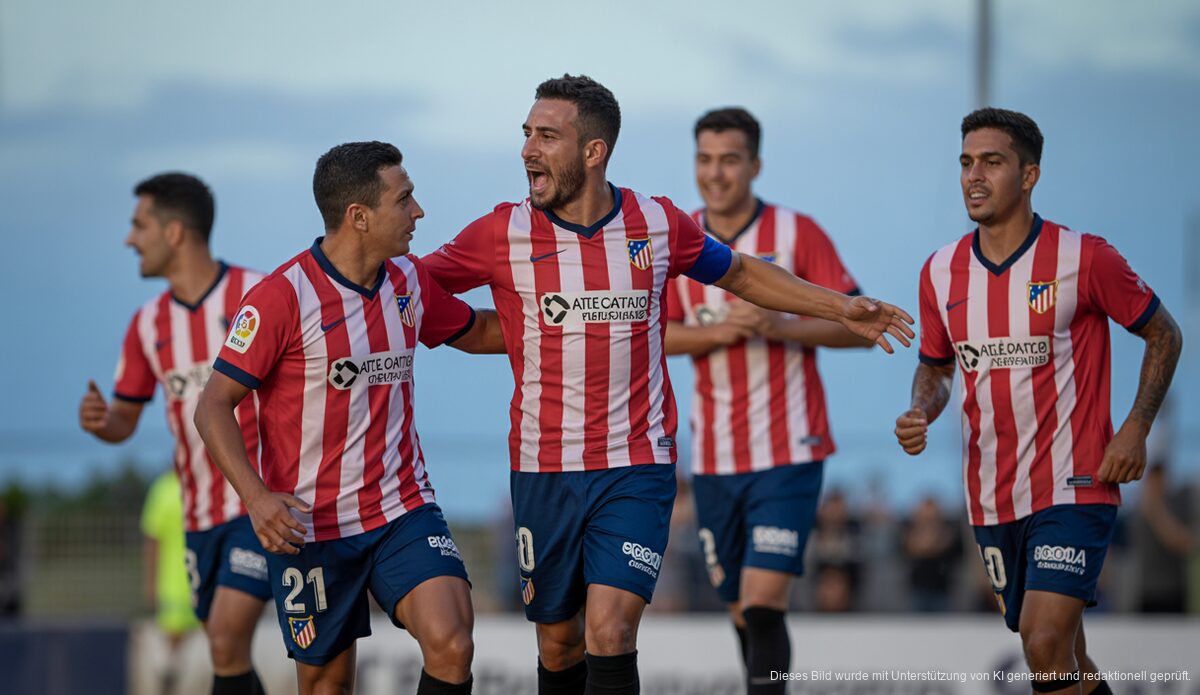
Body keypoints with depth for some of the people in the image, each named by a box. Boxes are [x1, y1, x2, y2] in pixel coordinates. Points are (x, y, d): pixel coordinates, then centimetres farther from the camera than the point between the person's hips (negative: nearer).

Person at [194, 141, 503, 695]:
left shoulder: (408, 280, 5)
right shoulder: (283, 297, -14)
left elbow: (475, 332, 25)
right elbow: (214, 406, -13)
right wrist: (257, 497, -26)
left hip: (403, 509, 4)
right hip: (308, 526, -4)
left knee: (450, 644, -20)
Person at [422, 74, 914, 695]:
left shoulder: (658, 224, 0)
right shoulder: (503, 234, -4)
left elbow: (738, 273, 18)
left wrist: (840, 308, 14)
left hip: (636, 468, -1)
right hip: (543, 473, 1)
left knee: (608, 635, -16)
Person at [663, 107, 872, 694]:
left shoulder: (797, 233, -3)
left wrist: (781, 326, -19)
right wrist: (716, 332, -14)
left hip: (787, 452, -4)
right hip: (714, 457, 4)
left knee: (763, 601, -16)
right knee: (740, 607, 9)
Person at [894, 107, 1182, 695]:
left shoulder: (1083, 259, -9)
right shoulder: (942, 271, 4)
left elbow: (1163, 334, 2)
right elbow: (936, 366, 19)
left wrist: (1135, 430, -8)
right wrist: (920, 414, -4)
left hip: (1074, 486, -5)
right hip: (992, 499, 5)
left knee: (1045, 642, -20)